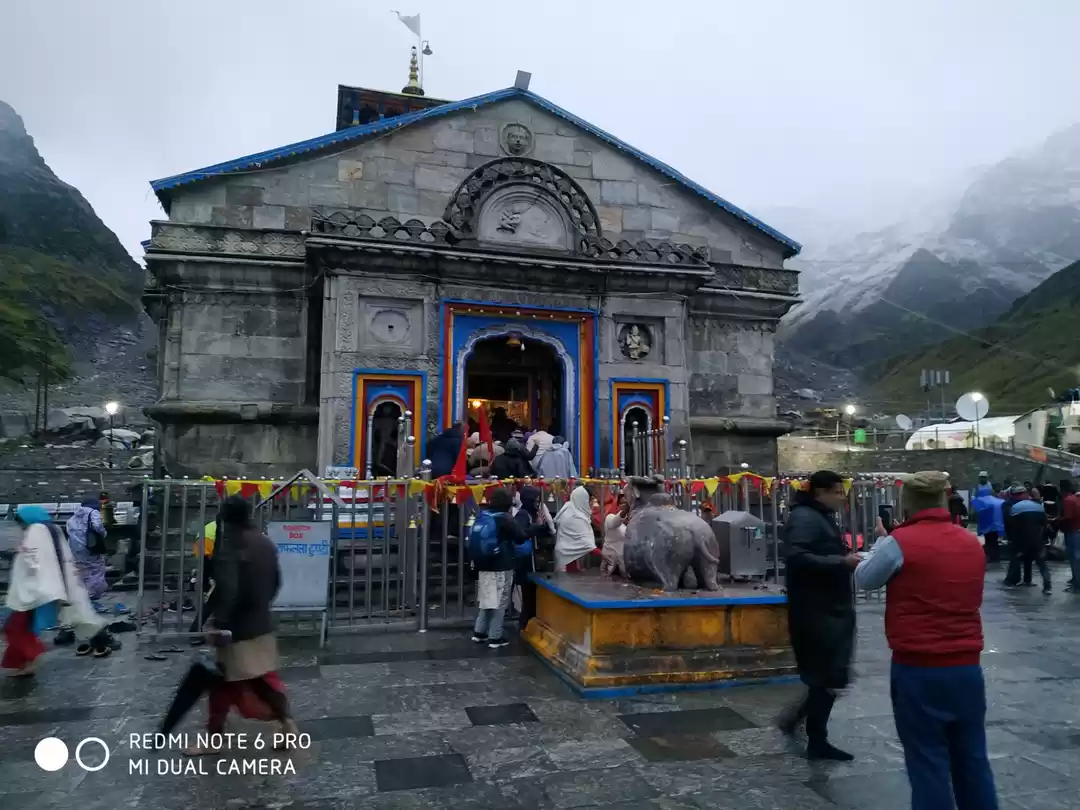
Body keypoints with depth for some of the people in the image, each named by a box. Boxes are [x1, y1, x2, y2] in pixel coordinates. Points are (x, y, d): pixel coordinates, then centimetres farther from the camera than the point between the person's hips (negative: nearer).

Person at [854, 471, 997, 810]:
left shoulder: (900, 542, -12)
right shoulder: (972, 543, 5)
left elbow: (863, 579, 2)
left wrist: (881, 542, 16)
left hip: (918, 670, -5)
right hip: (967, 667, 6)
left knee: (928, 763, 5)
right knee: (972, 760, 17)